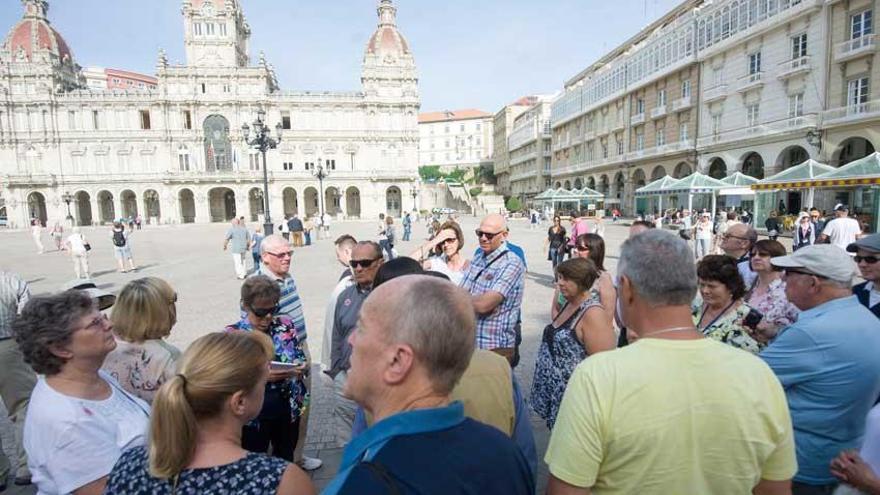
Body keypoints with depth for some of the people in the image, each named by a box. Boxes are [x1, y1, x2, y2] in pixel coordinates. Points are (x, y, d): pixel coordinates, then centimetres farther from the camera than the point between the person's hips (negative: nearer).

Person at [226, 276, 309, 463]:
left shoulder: (286, 326, -5)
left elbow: (302, 360, 3)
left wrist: (303, 367, -20)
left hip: (287, 410, 3)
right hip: (253, 416, -2)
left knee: (286, 459, 23)